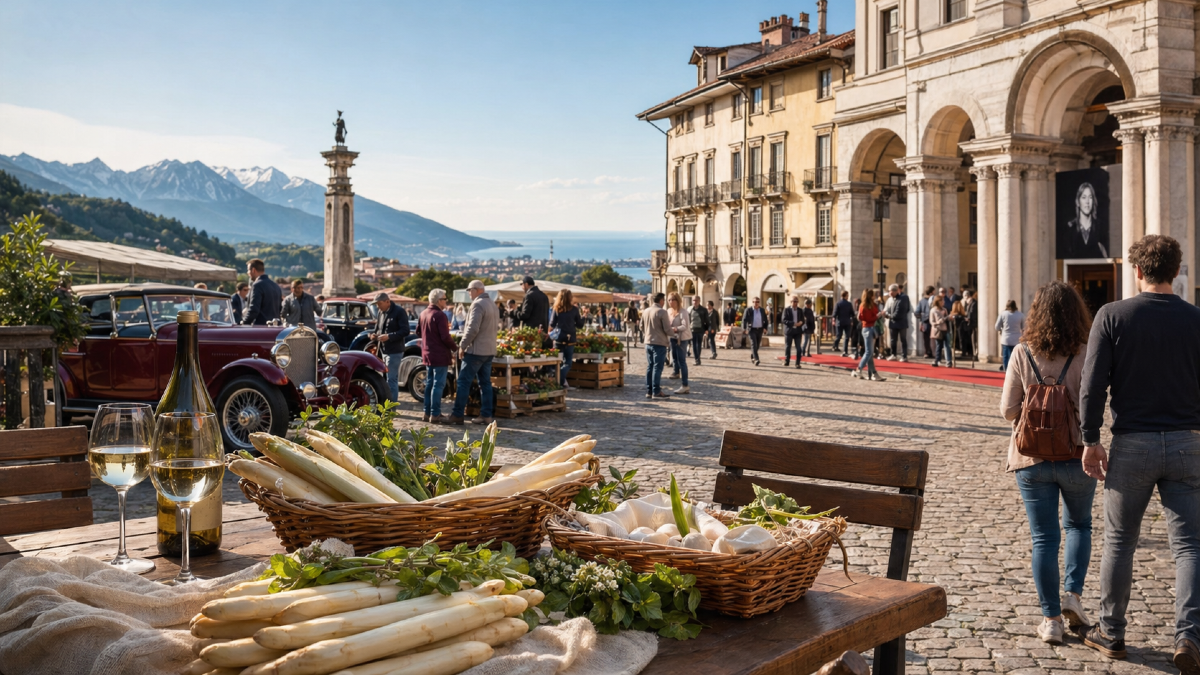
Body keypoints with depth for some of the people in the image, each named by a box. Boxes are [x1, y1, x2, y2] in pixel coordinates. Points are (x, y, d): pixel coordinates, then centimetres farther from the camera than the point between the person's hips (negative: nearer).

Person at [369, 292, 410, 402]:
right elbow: (378, 329, 22)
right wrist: (375, 335, -1)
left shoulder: (399, 312, -11)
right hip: (383, 351, 8)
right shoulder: (381, 312, 13)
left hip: (394, 351, -8)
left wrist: (389, 336, -25)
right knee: (392, 379, 17)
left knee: (391, 380, -8)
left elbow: (405, 331, -16)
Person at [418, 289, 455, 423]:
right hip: (440, 356, -9)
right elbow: (445, 337, -21)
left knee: (429, 384, 15)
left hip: (427, 355, 9)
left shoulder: (423, 314, 9)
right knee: (438, 385, -4)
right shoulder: (439, 315, -18)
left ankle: (427, 413, 20)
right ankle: (435, 415, -3)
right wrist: (454, 347, -6)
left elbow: (418, 332, 19)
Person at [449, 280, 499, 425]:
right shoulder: (492, 304, 15)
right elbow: (497, 327, 21)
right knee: (485, 383, 10)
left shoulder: (478, 304, -15)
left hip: (476, 350, -9)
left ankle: (457, 415, -3)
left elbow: (472, 328, -21)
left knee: (464, 382, -4)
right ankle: (486, 415, 10)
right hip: (489, 350, 9)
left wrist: (463, 345, -15)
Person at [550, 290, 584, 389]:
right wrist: (583, 317, 21)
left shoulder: (557, 309, 0)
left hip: (558, 339, 1)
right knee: (567, 363, 3)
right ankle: (560, 381, -18)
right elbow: (580, 325, 4)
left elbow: (552, 324, 3)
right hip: (570, 339, -1)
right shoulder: (574, 309, -3)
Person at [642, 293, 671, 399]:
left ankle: (649, 391, 14)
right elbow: (667, 329, -13)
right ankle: (656, 392, -3)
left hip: (648, 343, 7)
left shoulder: (645, 311, 7)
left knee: (650, 367, 11)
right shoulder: (662, 312, -14)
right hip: (660, 343, -7)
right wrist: (668, 339, 5)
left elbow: (642, 327, 15)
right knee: (657, 367, -4)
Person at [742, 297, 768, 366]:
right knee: (754, 344, -15)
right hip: (752, 330, -4)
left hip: (760, 330, 4)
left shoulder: (762, 310, 6)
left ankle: (752, 357, 31)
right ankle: (756, 359, -22)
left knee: (757, 345, 12)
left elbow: (765, 320, 13)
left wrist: (765, 328, 4)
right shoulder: (748, 310, -5)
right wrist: (744, 328, -16)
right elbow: (744, 319, -6)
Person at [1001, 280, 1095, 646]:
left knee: (1044, 537, 7)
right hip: (1076, 456, 0)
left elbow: (1007, 410, -5)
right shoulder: (1085, 355, -9)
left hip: (1032, 459, 1)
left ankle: (1051, 619, 10)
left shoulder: (1023, 354, -6)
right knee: (1079, 525, 24)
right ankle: (1072, 593, 10)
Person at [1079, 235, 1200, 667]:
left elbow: (1093, 383, -10)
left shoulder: (1113, 315, -5)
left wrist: (1091, 439, -4)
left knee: (1119, 542, 11)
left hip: (1133, 444, -1)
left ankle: (1110, 633, 21)